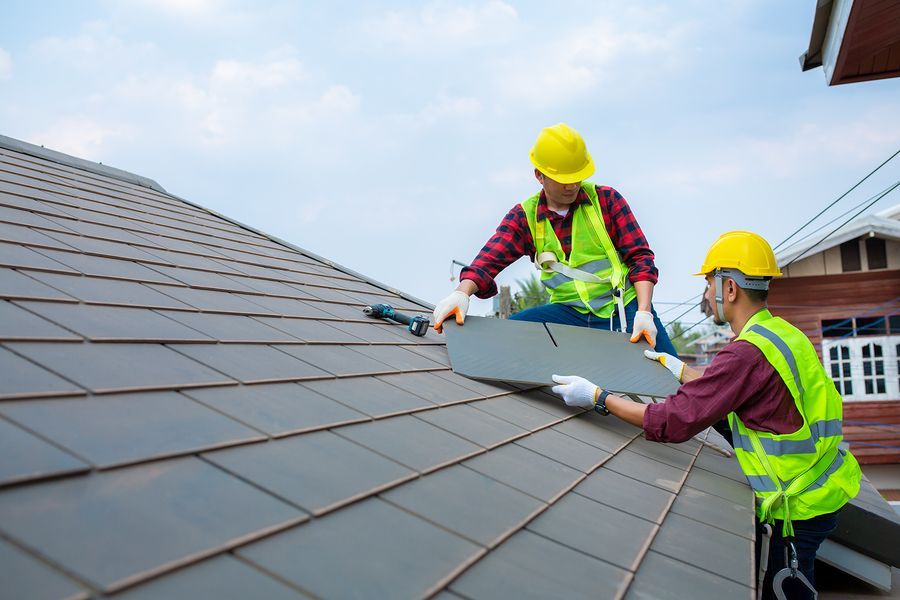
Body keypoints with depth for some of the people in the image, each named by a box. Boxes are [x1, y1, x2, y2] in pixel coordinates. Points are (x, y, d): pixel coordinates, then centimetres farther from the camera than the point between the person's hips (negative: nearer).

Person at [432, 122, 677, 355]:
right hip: (570, 311, 2)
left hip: (624, 306, -1)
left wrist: (644, 313, -16)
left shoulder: (606, 200, -1)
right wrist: (462, 293, -33)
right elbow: (490, 258, -11)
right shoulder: (524, 216, 3)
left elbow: (639, 256, -2)